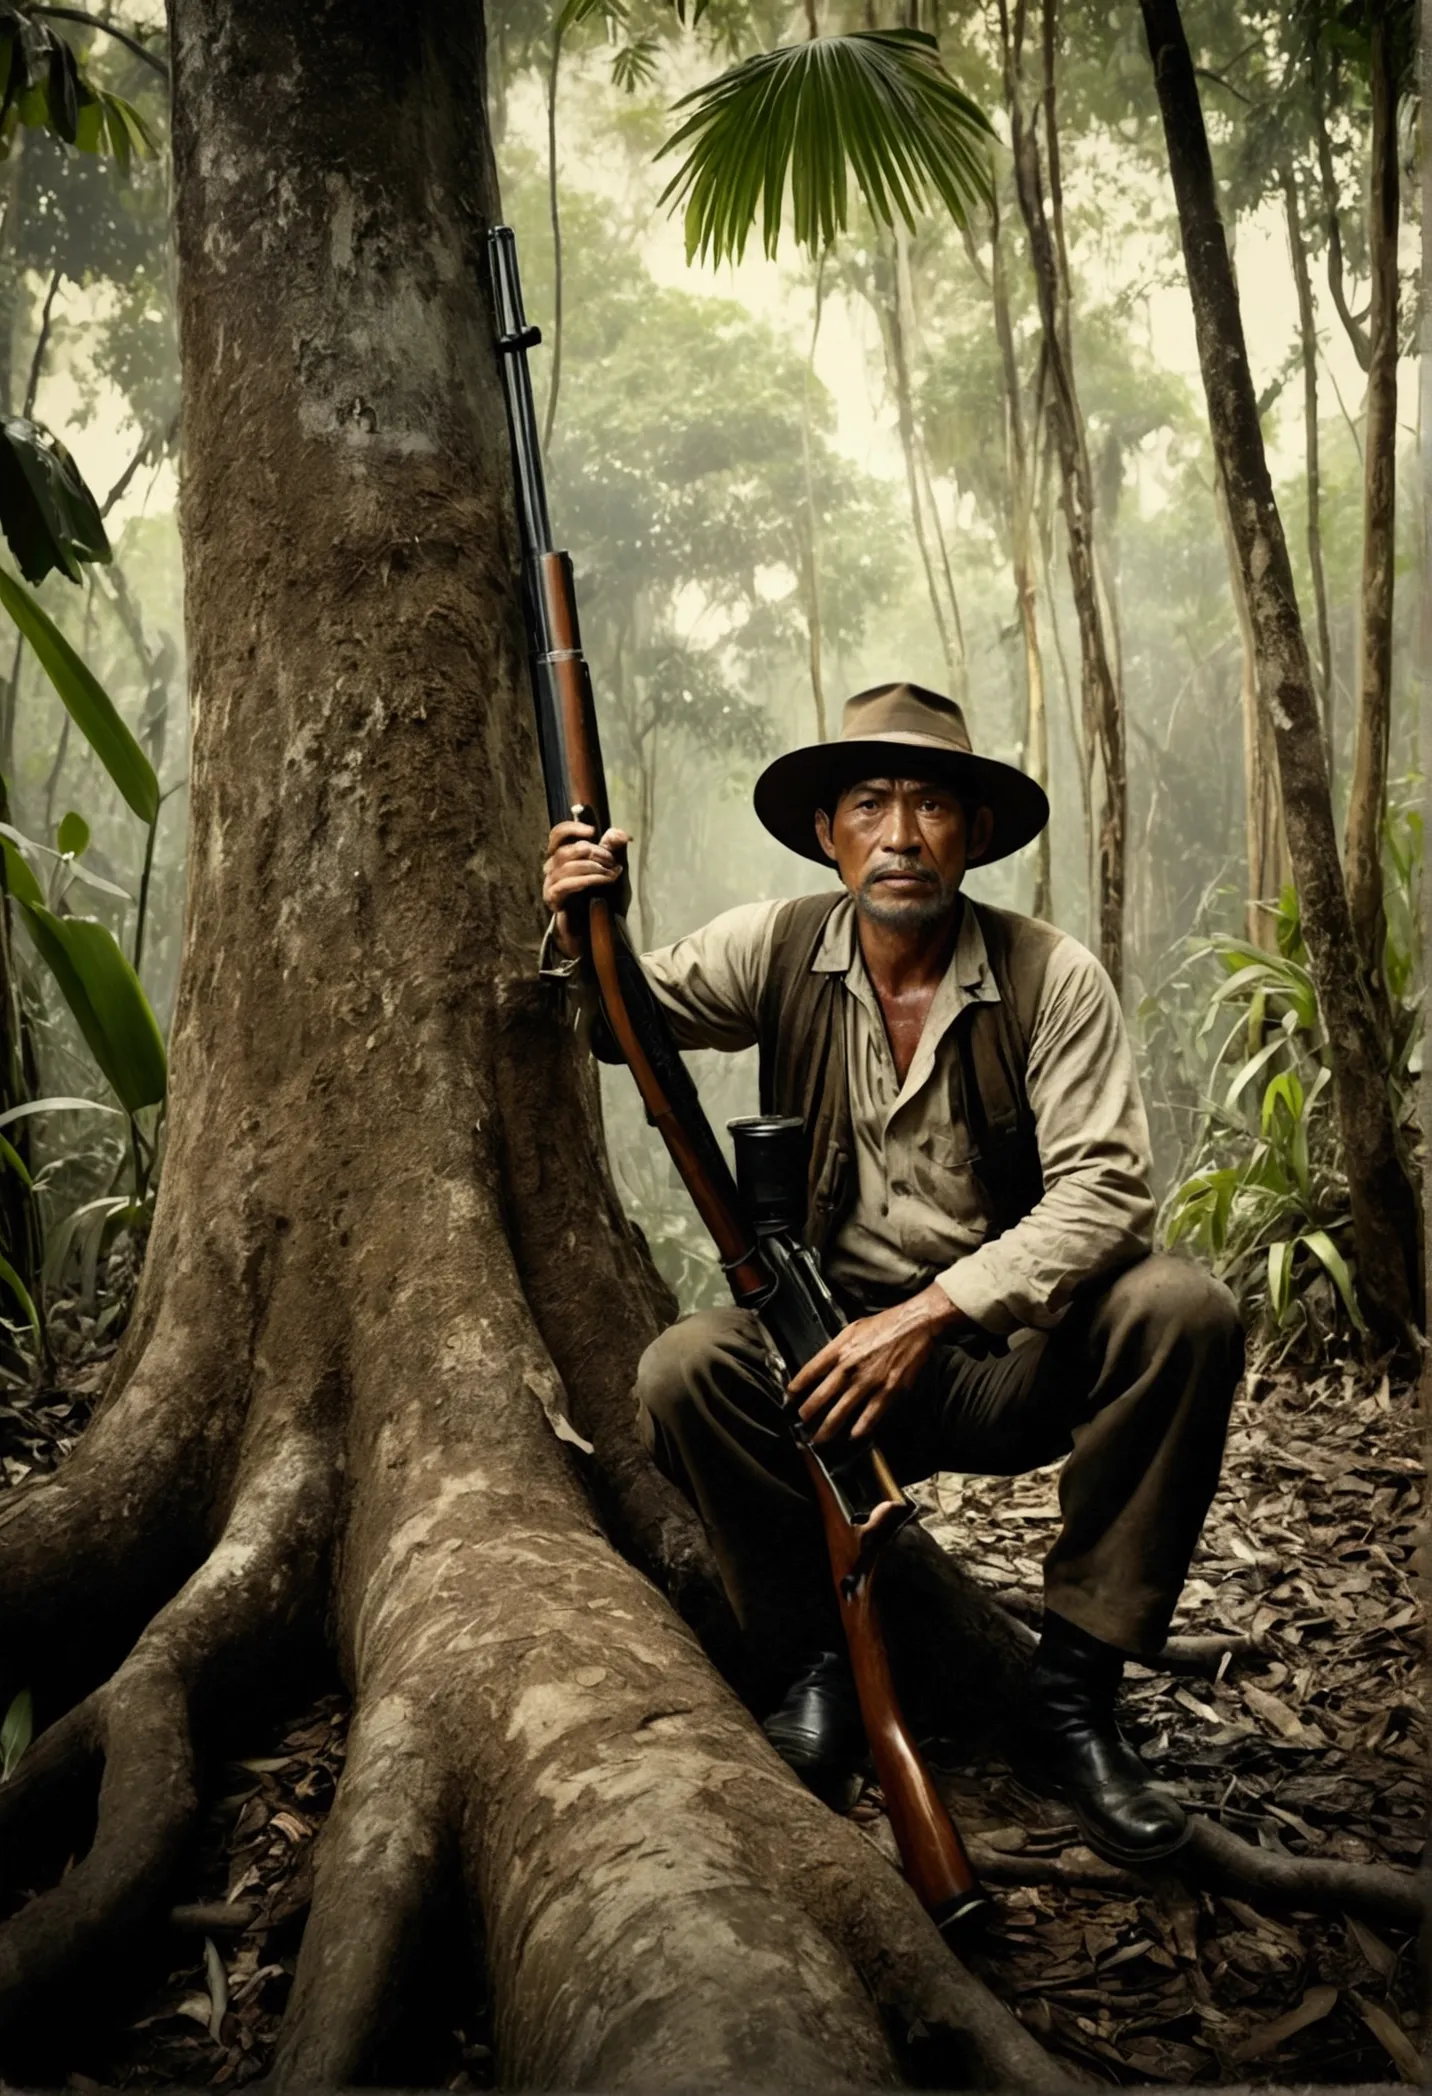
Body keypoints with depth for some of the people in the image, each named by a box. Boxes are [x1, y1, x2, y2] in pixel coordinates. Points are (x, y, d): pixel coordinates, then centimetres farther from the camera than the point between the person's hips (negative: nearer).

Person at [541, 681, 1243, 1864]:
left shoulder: (1052, 978, -9)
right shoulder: (779, 949, -1)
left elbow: (1105, 1187, -17)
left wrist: (933, 1314, -29)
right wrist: (585, 943, -22)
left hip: (1013, 1351, 0)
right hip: (829, 1340, 1)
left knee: (1183, 1313, -27)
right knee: (684, 1374, -27)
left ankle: (1073, 1697, -13)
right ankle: (821, 1663, -2)